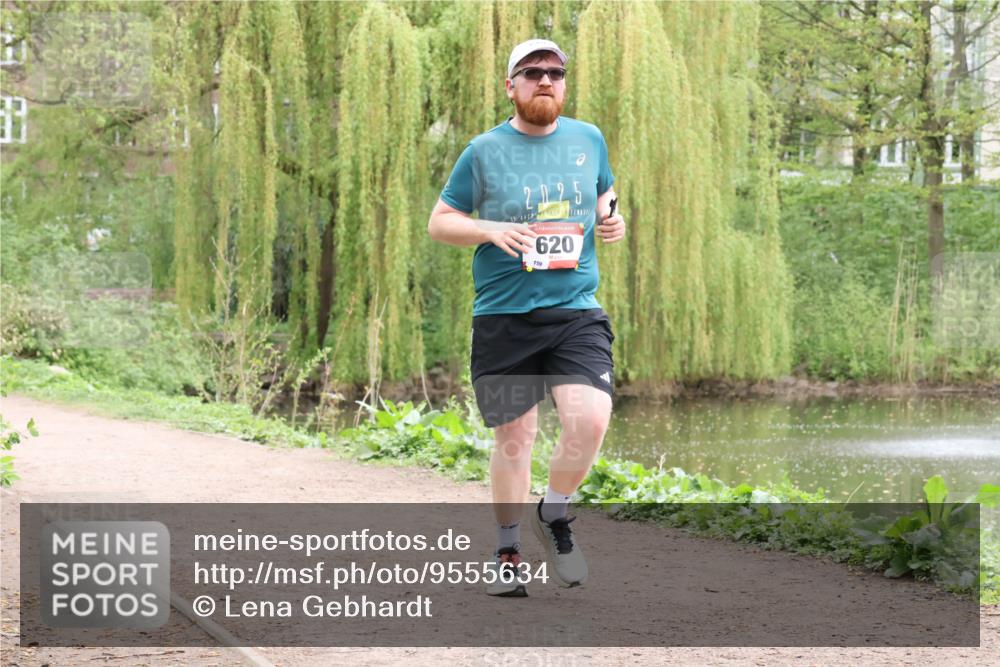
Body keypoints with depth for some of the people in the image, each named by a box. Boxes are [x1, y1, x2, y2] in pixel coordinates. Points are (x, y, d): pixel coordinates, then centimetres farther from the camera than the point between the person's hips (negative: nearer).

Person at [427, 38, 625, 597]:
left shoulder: (589, 140, 9)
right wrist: (492, 230, -14)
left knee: (590, 421, -17)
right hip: (504, 317, -2)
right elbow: (439, 223, 5)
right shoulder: (484, 152, 0)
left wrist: (612, 221, 2)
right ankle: (509, 554, 21)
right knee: (514, 438, 3)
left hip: (576, 313, 2)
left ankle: (554, 515, 11)